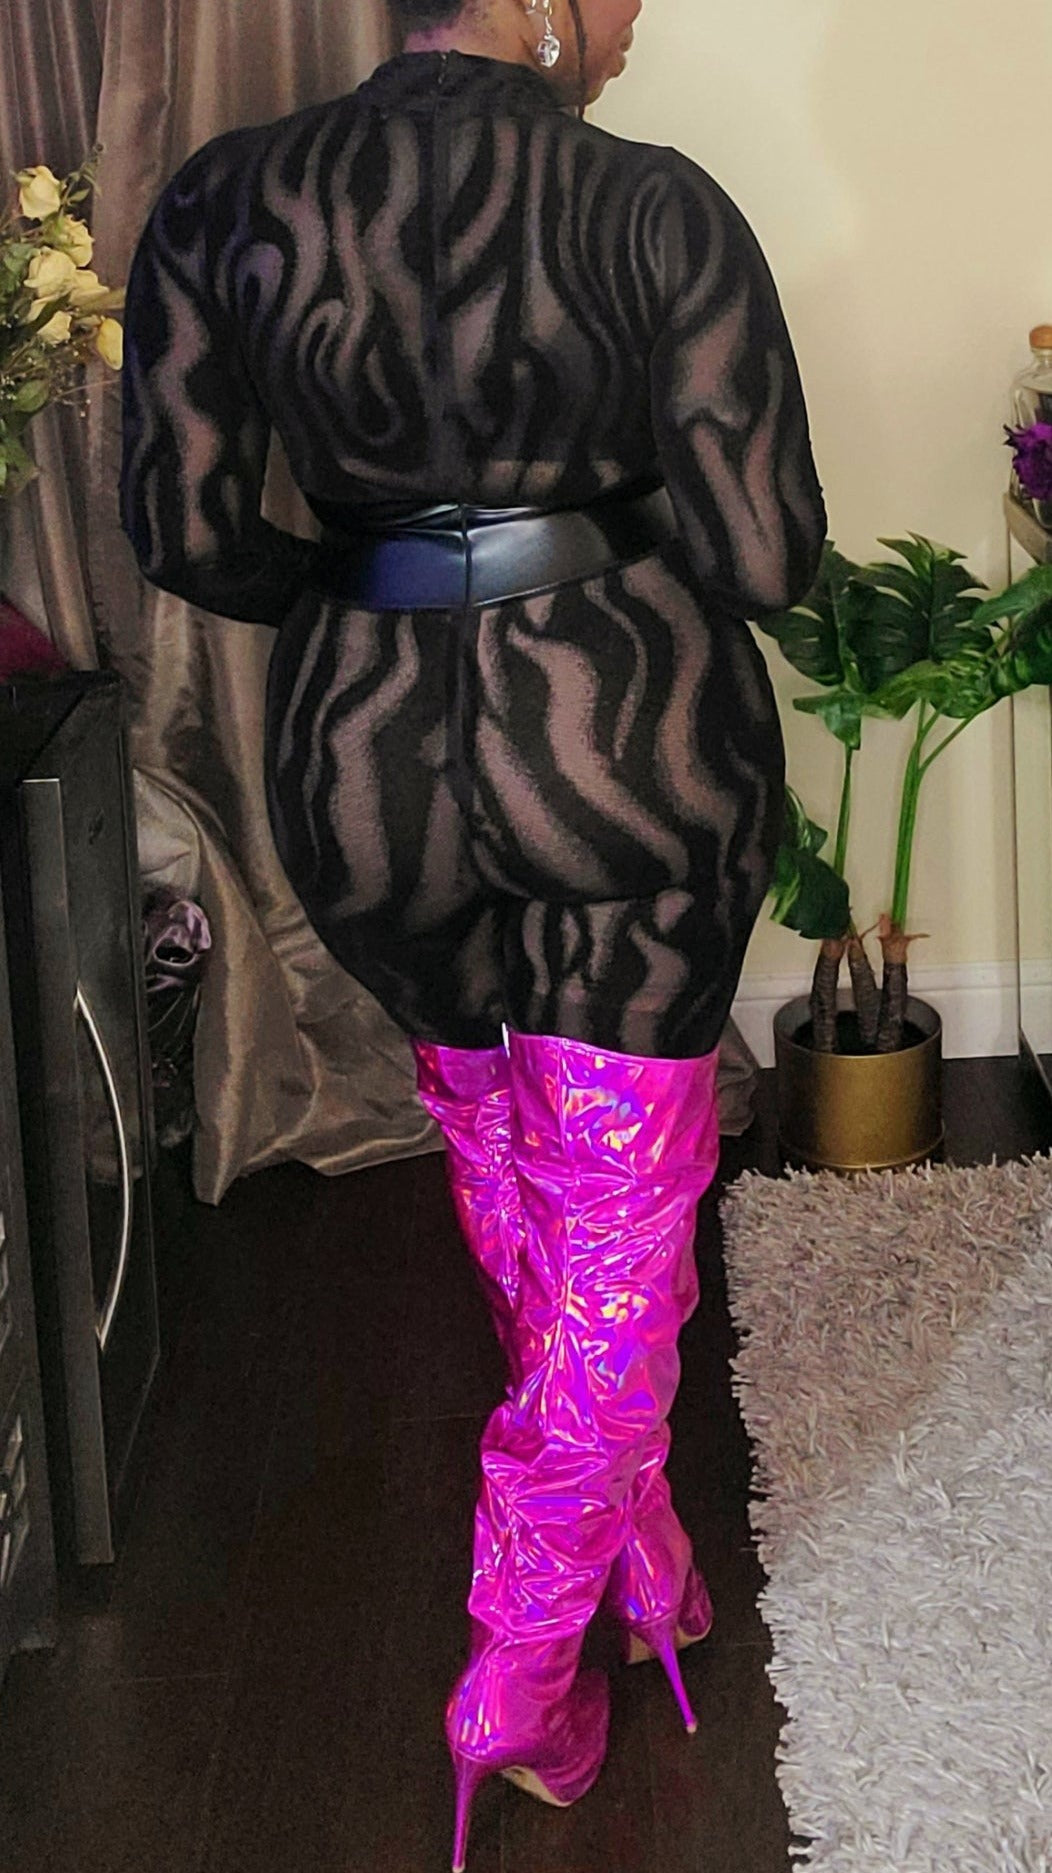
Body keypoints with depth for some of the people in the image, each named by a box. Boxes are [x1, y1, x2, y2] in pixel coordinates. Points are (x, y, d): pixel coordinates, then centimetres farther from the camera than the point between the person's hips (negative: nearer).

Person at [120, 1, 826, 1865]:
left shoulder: (226, 201, -5)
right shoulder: (658, 210, -14)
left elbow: (185, 529, -4)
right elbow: (765, 552, -14)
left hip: (374, 774, 4)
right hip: (632, 762, -3)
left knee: (499, 1163, 26)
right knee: (621, 1214, 12)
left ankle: (618, 1525, 46)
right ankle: (526, 1664, 19)